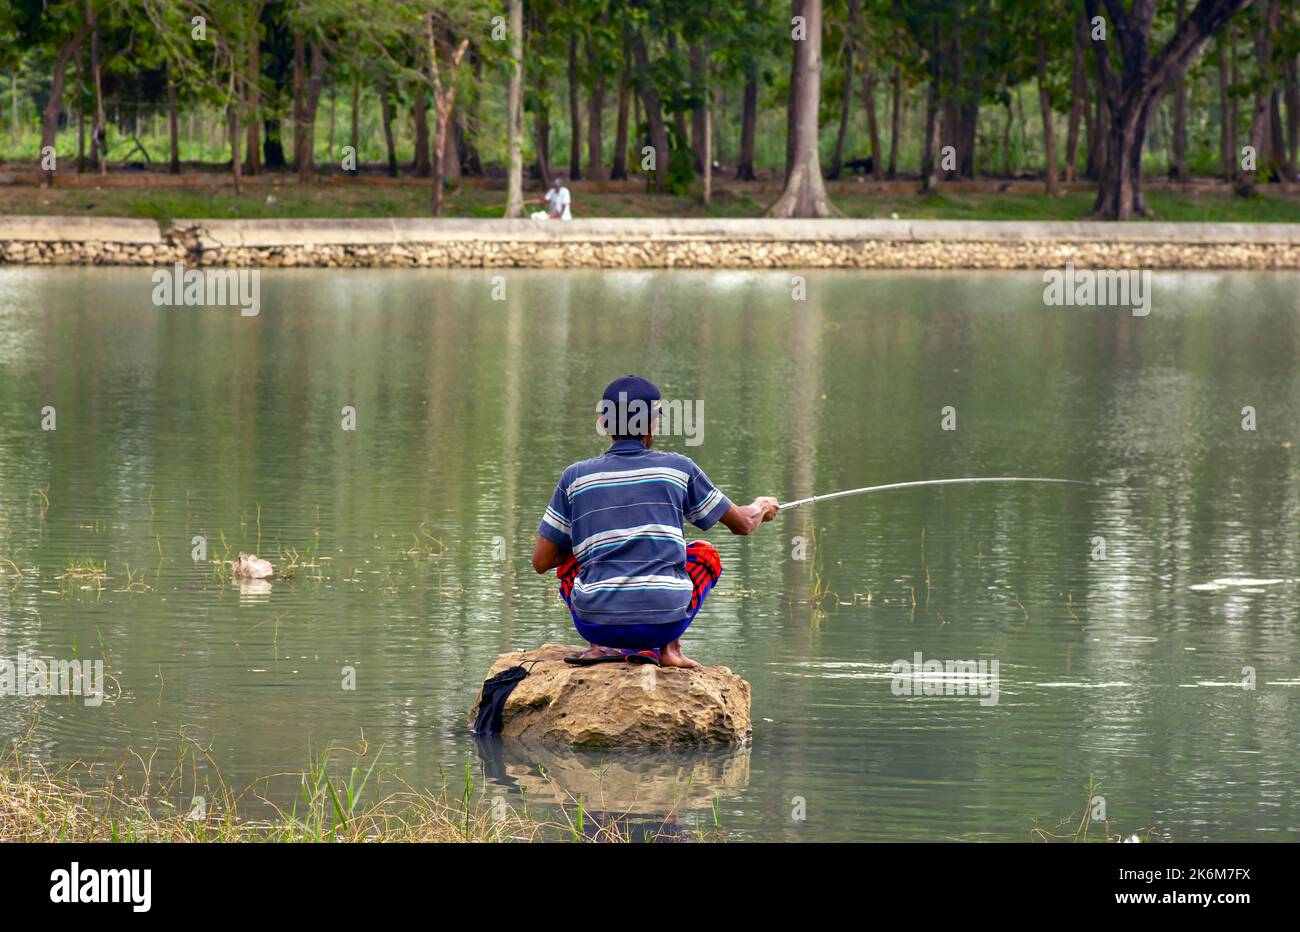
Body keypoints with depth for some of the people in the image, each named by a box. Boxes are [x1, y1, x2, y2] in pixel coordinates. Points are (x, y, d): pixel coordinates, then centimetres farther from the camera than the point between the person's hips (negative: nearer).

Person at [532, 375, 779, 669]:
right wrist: (761, 508, 44)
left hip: (596, 622, 1)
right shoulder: (678, 468, 5)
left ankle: (604, 646, 9)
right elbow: (743, 524, 19)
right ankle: (669, 648, 9)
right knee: (705, 554, 28)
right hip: (665, 621, -1)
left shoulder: (576, 477, 6)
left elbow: (541, 562, 11)